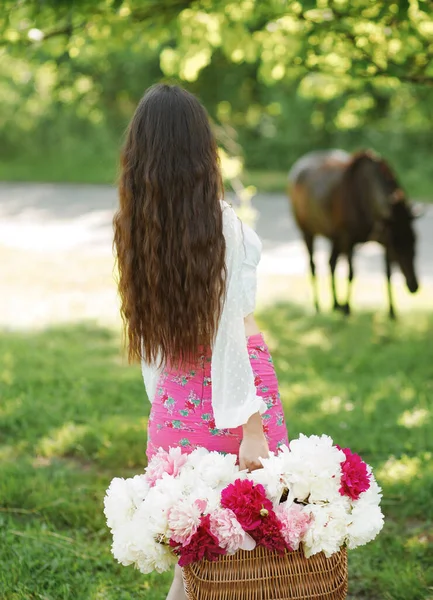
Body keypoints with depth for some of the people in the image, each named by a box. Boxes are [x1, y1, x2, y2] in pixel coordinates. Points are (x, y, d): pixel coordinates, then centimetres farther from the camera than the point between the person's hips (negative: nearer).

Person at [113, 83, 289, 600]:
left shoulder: (135, 224, 2)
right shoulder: (218, 221, -14)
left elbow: (149, 333, 8)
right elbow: (228, 331, -17)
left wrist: (161, 404, 17)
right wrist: (252, 429, -15)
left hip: (175, 397, 6)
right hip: (228, 388, -6)